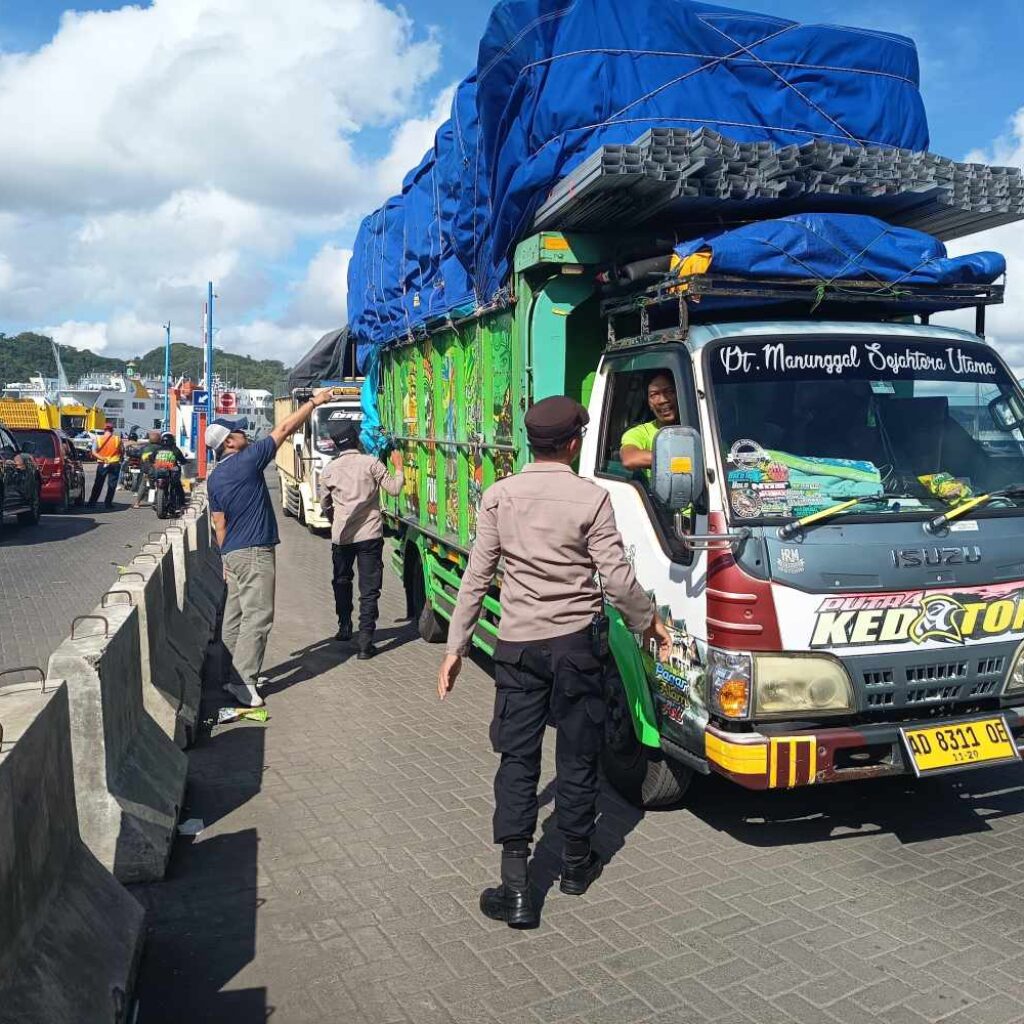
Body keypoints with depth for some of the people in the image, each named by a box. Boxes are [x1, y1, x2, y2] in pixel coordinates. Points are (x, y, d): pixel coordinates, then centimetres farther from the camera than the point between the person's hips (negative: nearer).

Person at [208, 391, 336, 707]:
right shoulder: (248, 460, -10)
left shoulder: (214, 478, 11)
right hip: (255, 552, -9)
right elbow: (285, 428, -5)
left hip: (232, 554, 9)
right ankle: (243, 682, -8)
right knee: (257, 617, -7)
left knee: (235, 616, 12)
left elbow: (219, 524, 14)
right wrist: (314, 401, 3)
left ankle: (232, 676, 18)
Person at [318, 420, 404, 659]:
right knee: (369, 589, 0)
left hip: (341, 536, 2)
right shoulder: (370, 463, -6)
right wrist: (398, 467, 15)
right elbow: (394, 488, -3)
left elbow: (324, 505, 14)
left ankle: (344, 628, 34)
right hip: (369, 534, -2)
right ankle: (365, 643, -4)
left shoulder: (329, 470, 3)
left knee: (342, 582, 25)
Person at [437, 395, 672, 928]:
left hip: (517, 645, 2)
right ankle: (576, 862, 32)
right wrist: (649, 623, 9)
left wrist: (455, 649, 6)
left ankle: (516, 887, 4)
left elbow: (476, 579, -1)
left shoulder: (498, 496, -2)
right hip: (578, 643, -1)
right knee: (577, 756, 14)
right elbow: (618, 580, -9)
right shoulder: (591, 498, -10)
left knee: (517, 758, 7)